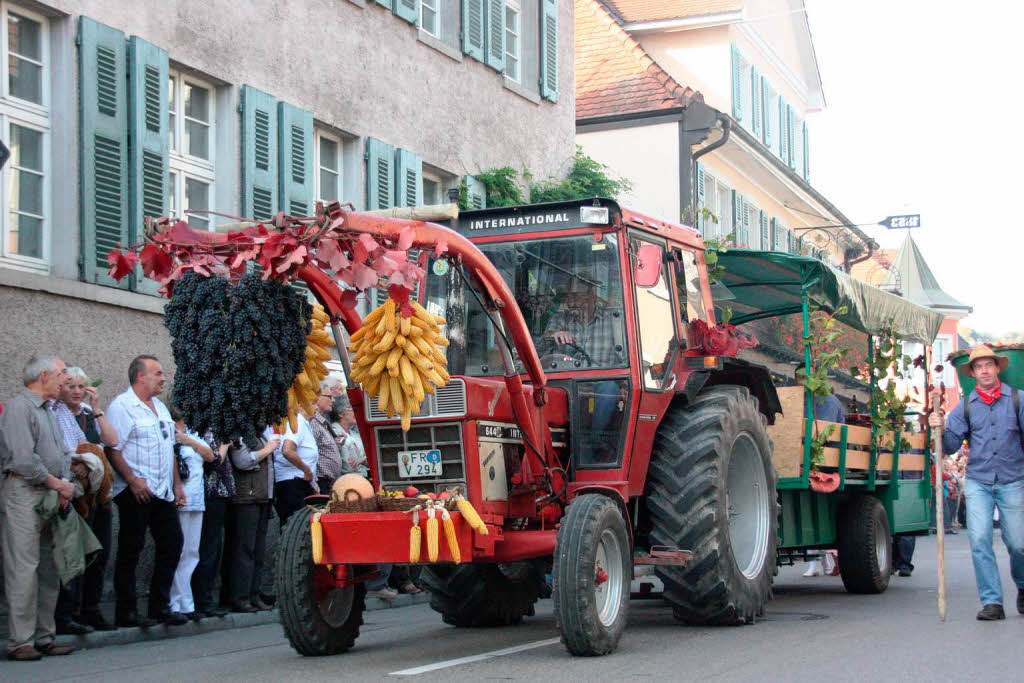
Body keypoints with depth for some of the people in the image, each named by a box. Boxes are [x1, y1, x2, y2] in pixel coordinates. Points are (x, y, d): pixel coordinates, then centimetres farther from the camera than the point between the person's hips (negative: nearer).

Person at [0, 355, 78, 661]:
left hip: (52, 497, 9)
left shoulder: (47, 411, 20)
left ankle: (44, 637, 15)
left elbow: (62, 453, 20)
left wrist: (66, 482, 1)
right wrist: (57, 484, -10)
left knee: (49, 569, 9)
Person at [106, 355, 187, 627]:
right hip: (136, 492, -8)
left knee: (172, 543, 8)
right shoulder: (121, 407, -9)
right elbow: (113, 449, -16)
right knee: (130, 551, -2)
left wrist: (177, 484, 18)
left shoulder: (160, 408, 18)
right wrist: (133, 481, -23)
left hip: (163, 492, 8)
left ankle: (160, 606, 17)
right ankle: (126, 612, 4)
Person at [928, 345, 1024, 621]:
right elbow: (952, 445, 4)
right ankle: (992, 602, -5)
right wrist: (940, 429, -14)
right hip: (978, 482, 1)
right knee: (979, 540, -10)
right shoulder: (966, 405, 7)